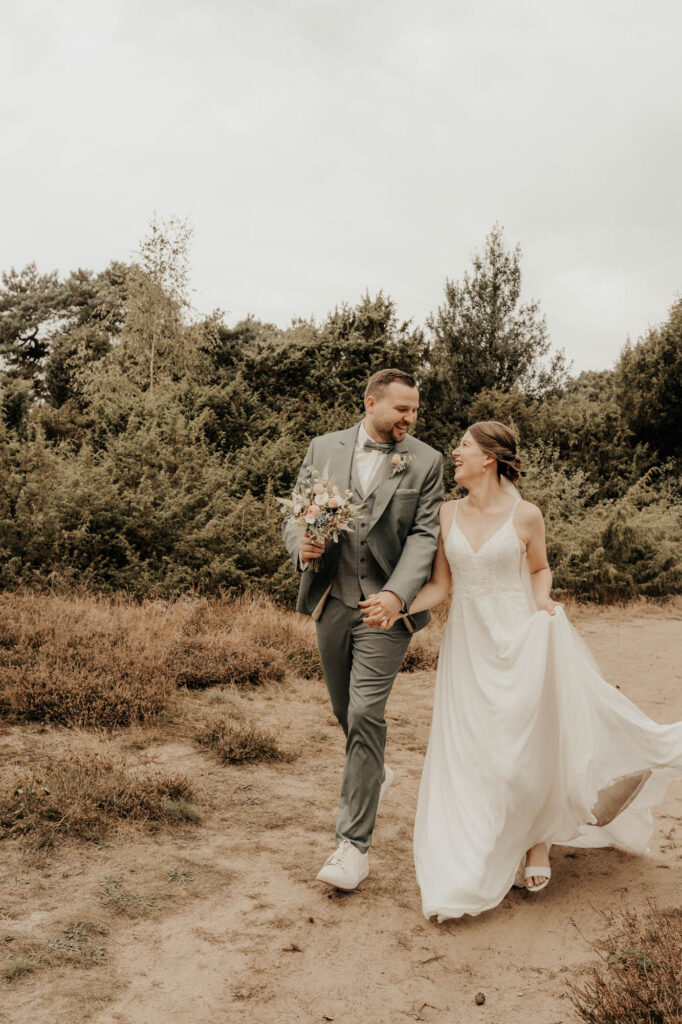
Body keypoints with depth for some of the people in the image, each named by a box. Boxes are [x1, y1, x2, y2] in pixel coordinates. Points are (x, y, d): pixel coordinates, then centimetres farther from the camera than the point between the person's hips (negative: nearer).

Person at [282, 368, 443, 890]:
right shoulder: (324, 448, 5)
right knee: (346, 710, 18)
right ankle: (373, 775, 49)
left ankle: (355, 843, -1)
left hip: (386, 604, -4)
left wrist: (397, 594, -23)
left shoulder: (425, 461, -2)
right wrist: (301, 543, -16)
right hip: (331, 600, 4)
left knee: (366, 714, -10)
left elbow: (424, 535, -8)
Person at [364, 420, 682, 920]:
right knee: (473, 752, 5)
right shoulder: (447, 514, 2)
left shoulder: (525, 516, -6)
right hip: (467, 644, 3)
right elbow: (440, 585, 2)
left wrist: (543, 599, -7)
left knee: (529, 743, 2)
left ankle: (538, 841, 30)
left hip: (519, 641, -3)